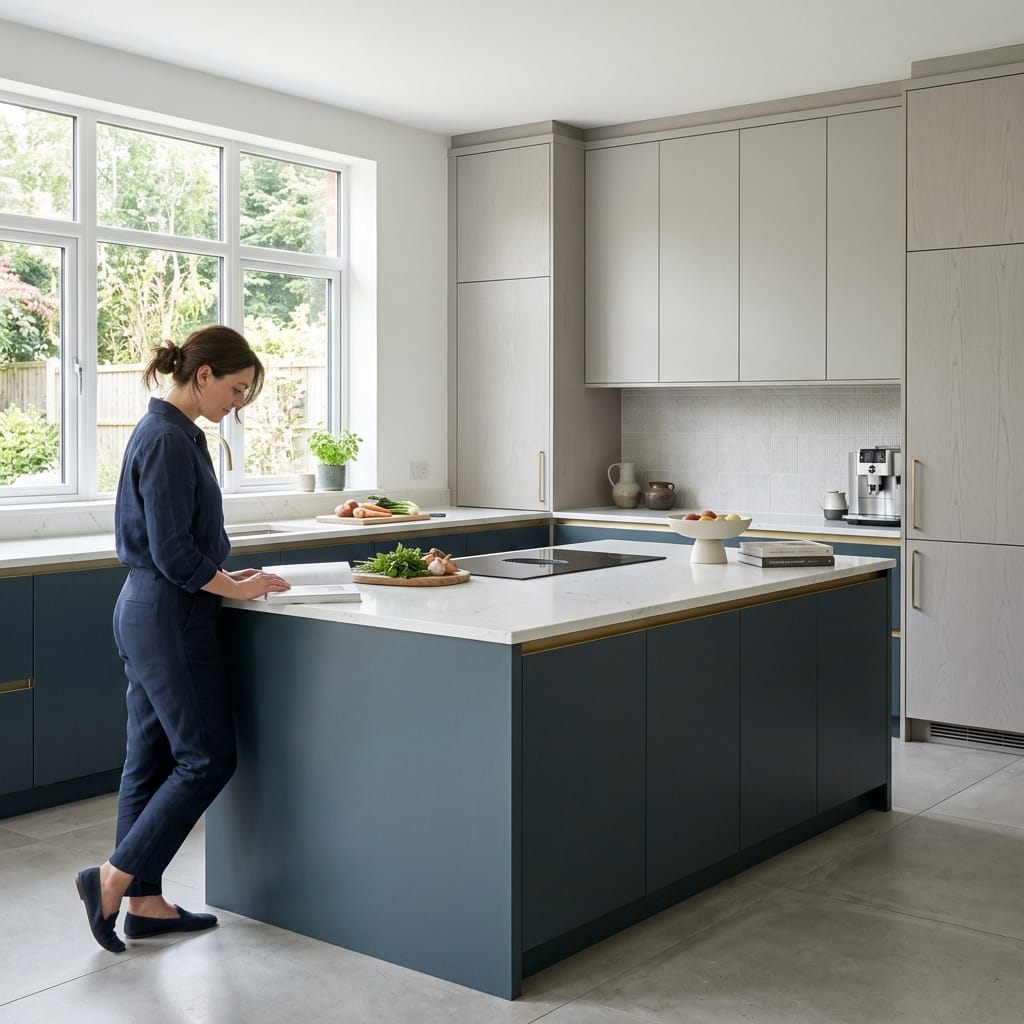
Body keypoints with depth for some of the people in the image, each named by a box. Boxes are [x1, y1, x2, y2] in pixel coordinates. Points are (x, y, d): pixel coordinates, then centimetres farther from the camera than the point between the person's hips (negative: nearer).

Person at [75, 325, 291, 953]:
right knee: (208, 758, -2)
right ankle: (112, 880, 5)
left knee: (154, 760, 12)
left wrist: (225, 576, 10)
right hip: (170, 621, -10)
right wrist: (234, 588, -8)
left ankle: (145, 902, 21)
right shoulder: (169, 440, -17)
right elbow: (172, 552, -20)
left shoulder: (170, 433, 14)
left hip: (149, 615, 10)